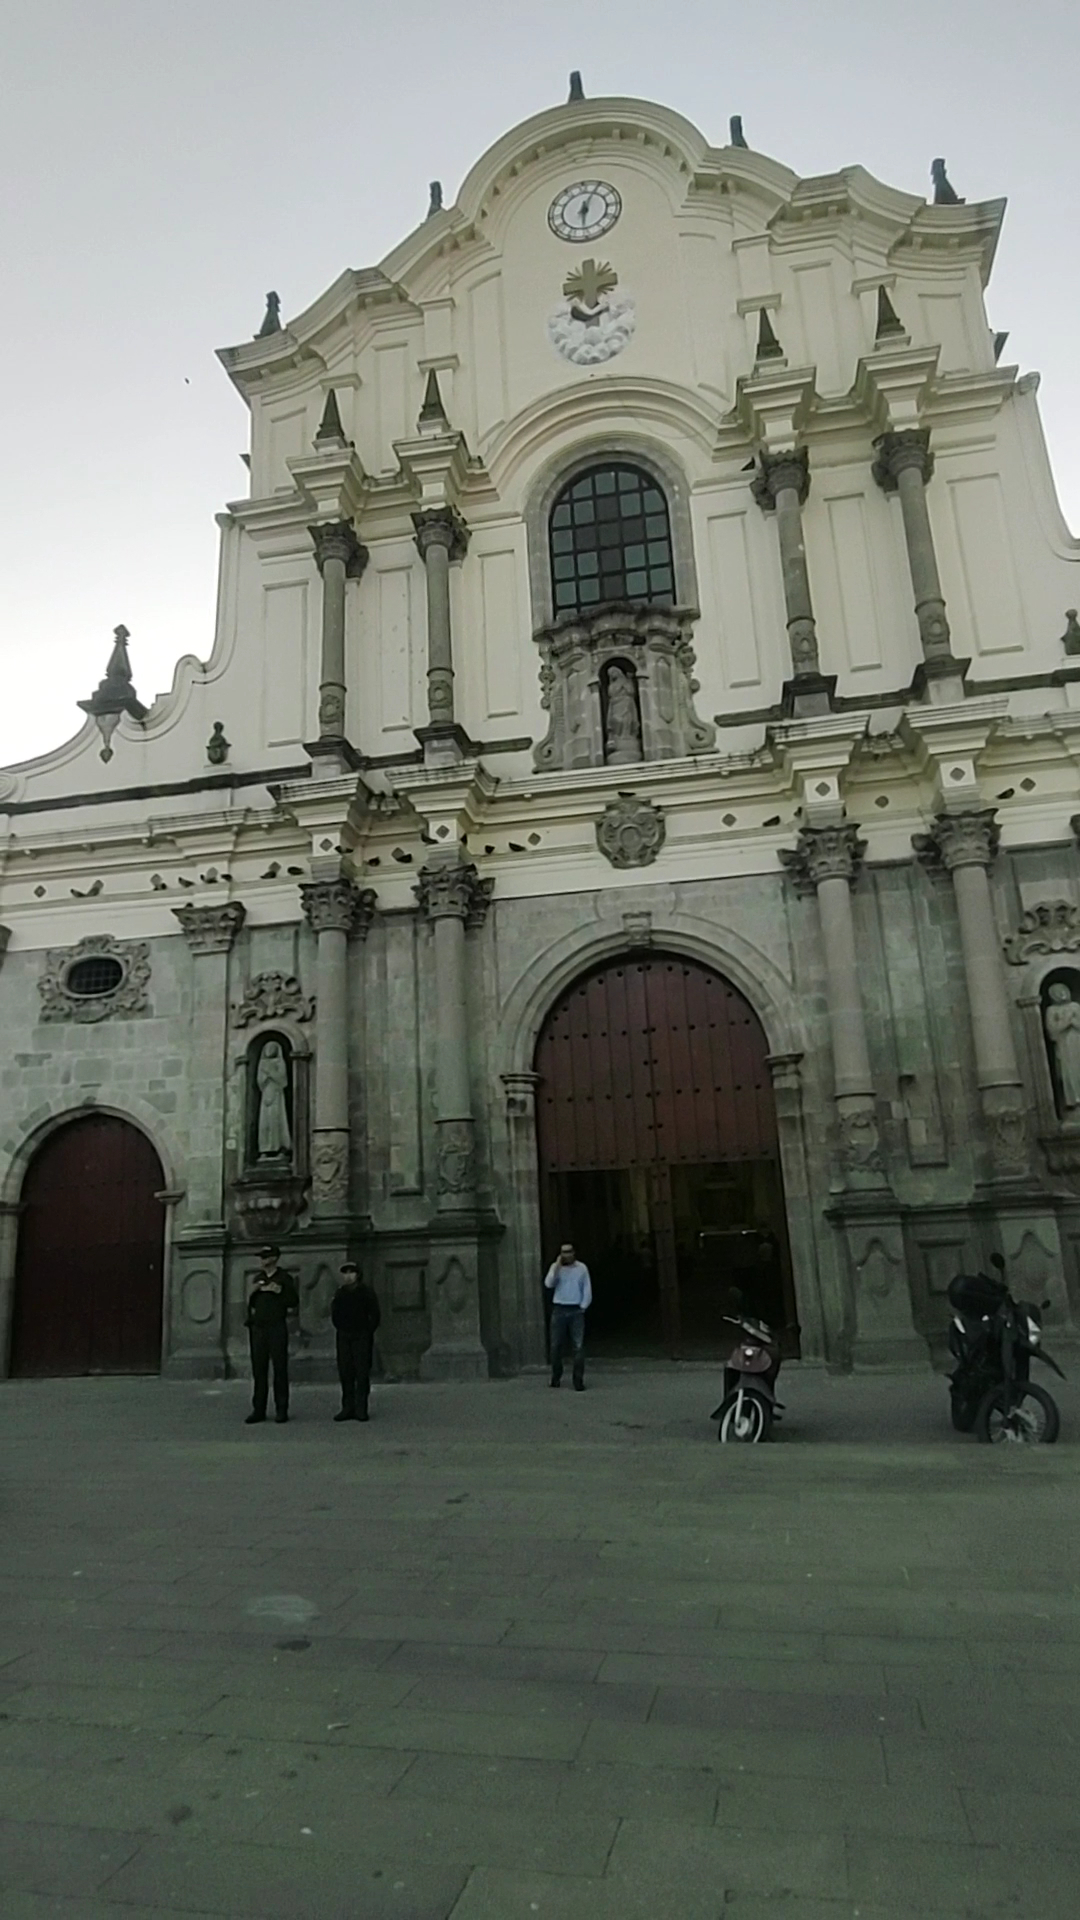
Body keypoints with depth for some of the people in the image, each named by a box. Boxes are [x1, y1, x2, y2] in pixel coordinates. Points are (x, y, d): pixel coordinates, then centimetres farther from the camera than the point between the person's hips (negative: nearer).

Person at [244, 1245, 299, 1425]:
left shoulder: (285, 1278, 0)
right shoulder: (259, 1279, 17)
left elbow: (294, 1302, -5)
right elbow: (251, 1304, 21)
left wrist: (279, 1292, -15)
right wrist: (252, 1293, 2)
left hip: (277, 1327, -5)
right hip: (258, 1327, 5)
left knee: (280, 1369, -3)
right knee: (258, 1369, 4)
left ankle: (281, 1410, 2)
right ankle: (258, 1410, 9)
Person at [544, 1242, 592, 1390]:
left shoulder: (581, 1267, 4)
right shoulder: (556, 1267, 5)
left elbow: (587, 1289, 4)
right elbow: (548, 1284, -11)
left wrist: (583, 1307, -3)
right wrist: (557, 1267, -16)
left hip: (576, 1310, -1)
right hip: (559, 1310, 1)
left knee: (578, 1346, -5)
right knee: (556, 1345, 4)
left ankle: (578, 1381, -3)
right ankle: (556, 1376, 20)